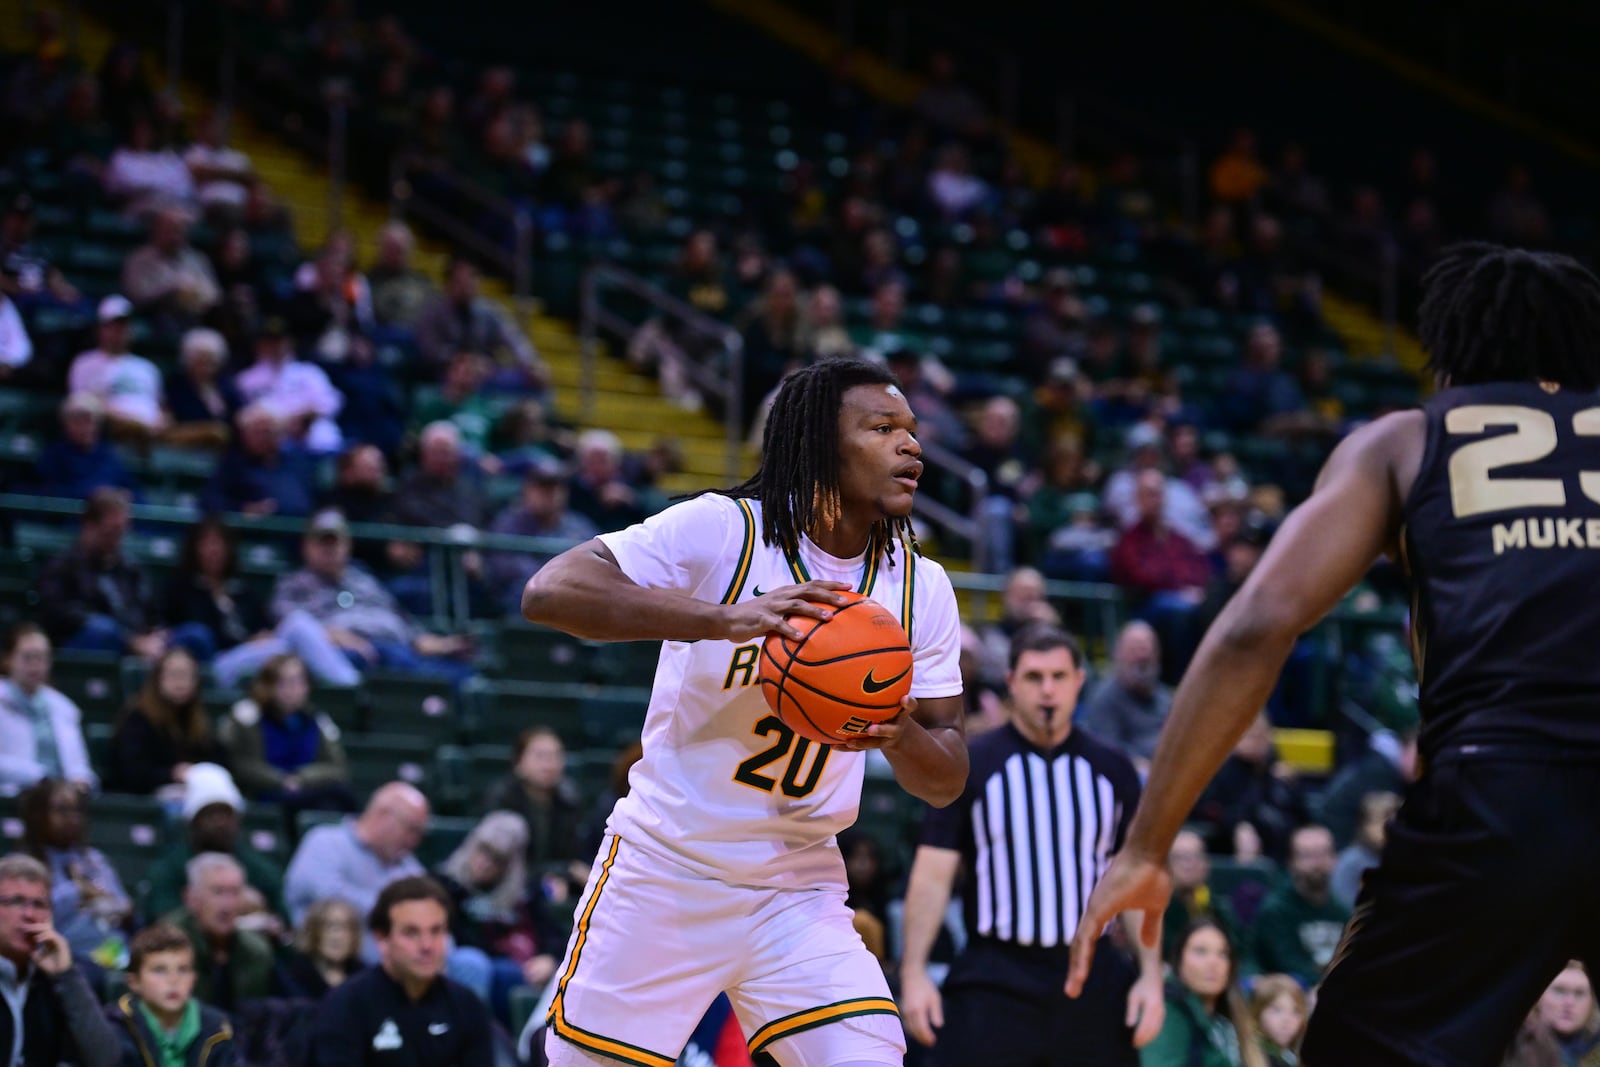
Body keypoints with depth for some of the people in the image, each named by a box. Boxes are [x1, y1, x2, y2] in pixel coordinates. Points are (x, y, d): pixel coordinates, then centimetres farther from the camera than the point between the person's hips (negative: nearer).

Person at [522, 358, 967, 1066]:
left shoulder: (921, 589, 2)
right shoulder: (721, 530, -13)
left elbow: (946, 783, 4)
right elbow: (549, 591, -26)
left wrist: (898, 733, -21)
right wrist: (725, 618, -37)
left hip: (799, 890, 4)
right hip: (666, 869, -3)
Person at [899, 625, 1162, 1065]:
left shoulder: (1113, 771, 8)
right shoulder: (969, 765, 0)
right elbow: (934, 874, -2)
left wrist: (1151, 975, 1)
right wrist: (914, 972, -11)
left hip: (1092, 982, 3)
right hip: (992, 980, -3)